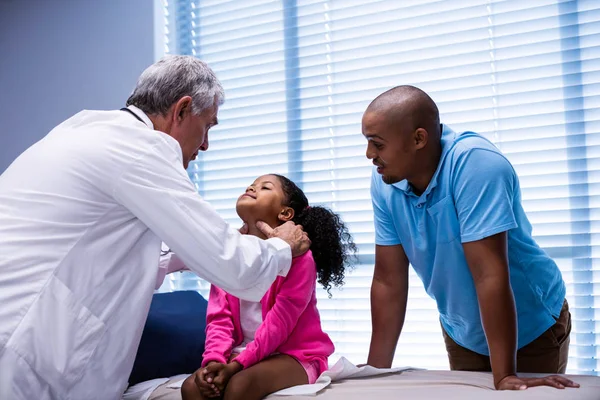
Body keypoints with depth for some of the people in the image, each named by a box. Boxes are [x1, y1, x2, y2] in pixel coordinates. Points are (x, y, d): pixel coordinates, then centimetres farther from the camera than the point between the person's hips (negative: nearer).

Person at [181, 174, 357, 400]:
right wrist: (214, 360, -18)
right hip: (242, 354, 5)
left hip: (293, 355, -5)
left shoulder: (297, 254, -11)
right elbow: (219, 316, 0)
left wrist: (237, 364, -22)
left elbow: (280, 322, -17)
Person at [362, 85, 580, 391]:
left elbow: (489, 275, -36)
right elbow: (389, 280, -11)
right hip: (461, 333, 5)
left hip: (532, 328, -5)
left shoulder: (474, 163, -32)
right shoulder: (384, 180, -14)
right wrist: (375, 371, -10)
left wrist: (504, 376, -36)